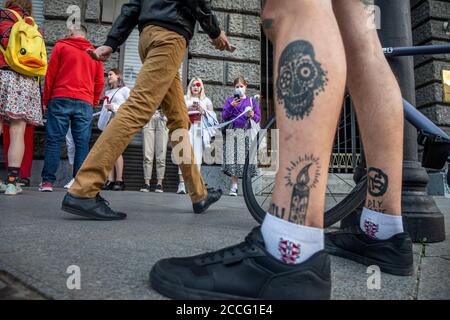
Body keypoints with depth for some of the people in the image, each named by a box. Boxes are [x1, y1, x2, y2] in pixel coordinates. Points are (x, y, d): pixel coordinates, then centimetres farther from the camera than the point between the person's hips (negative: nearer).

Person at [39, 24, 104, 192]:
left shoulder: (61, 46, 9)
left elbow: (50, 74, 4)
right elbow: (100, 81, 10)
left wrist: (46, 100, 9)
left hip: (60, 99, -1)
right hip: (85, 103, 2)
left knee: (54, 140, 1)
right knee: (82, 143, 0)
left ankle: (48, 181, -1)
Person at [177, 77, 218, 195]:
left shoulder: (206, 100, 21)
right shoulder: (185, 99, 20)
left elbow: (212, 116, 13)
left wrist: (203, 111, -4)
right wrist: (189, 108, -6)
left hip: (200, 129, 1)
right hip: (187, 128, -1)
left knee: (197, 156, -8)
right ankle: (182, 183, -22)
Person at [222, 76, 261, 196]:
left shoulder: (252, 100, 15)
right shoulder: (230, 100, 16)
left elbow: (258, 118, 11)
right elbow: (224, 117, 8)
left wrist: (252, 115, -11)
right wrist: (231, 106, -6)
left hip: (247, 133, 0)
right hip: (233, 132, 0)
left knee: (246, 158, -6)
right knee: (233, 158, -8)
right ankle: (234, 186, -5)